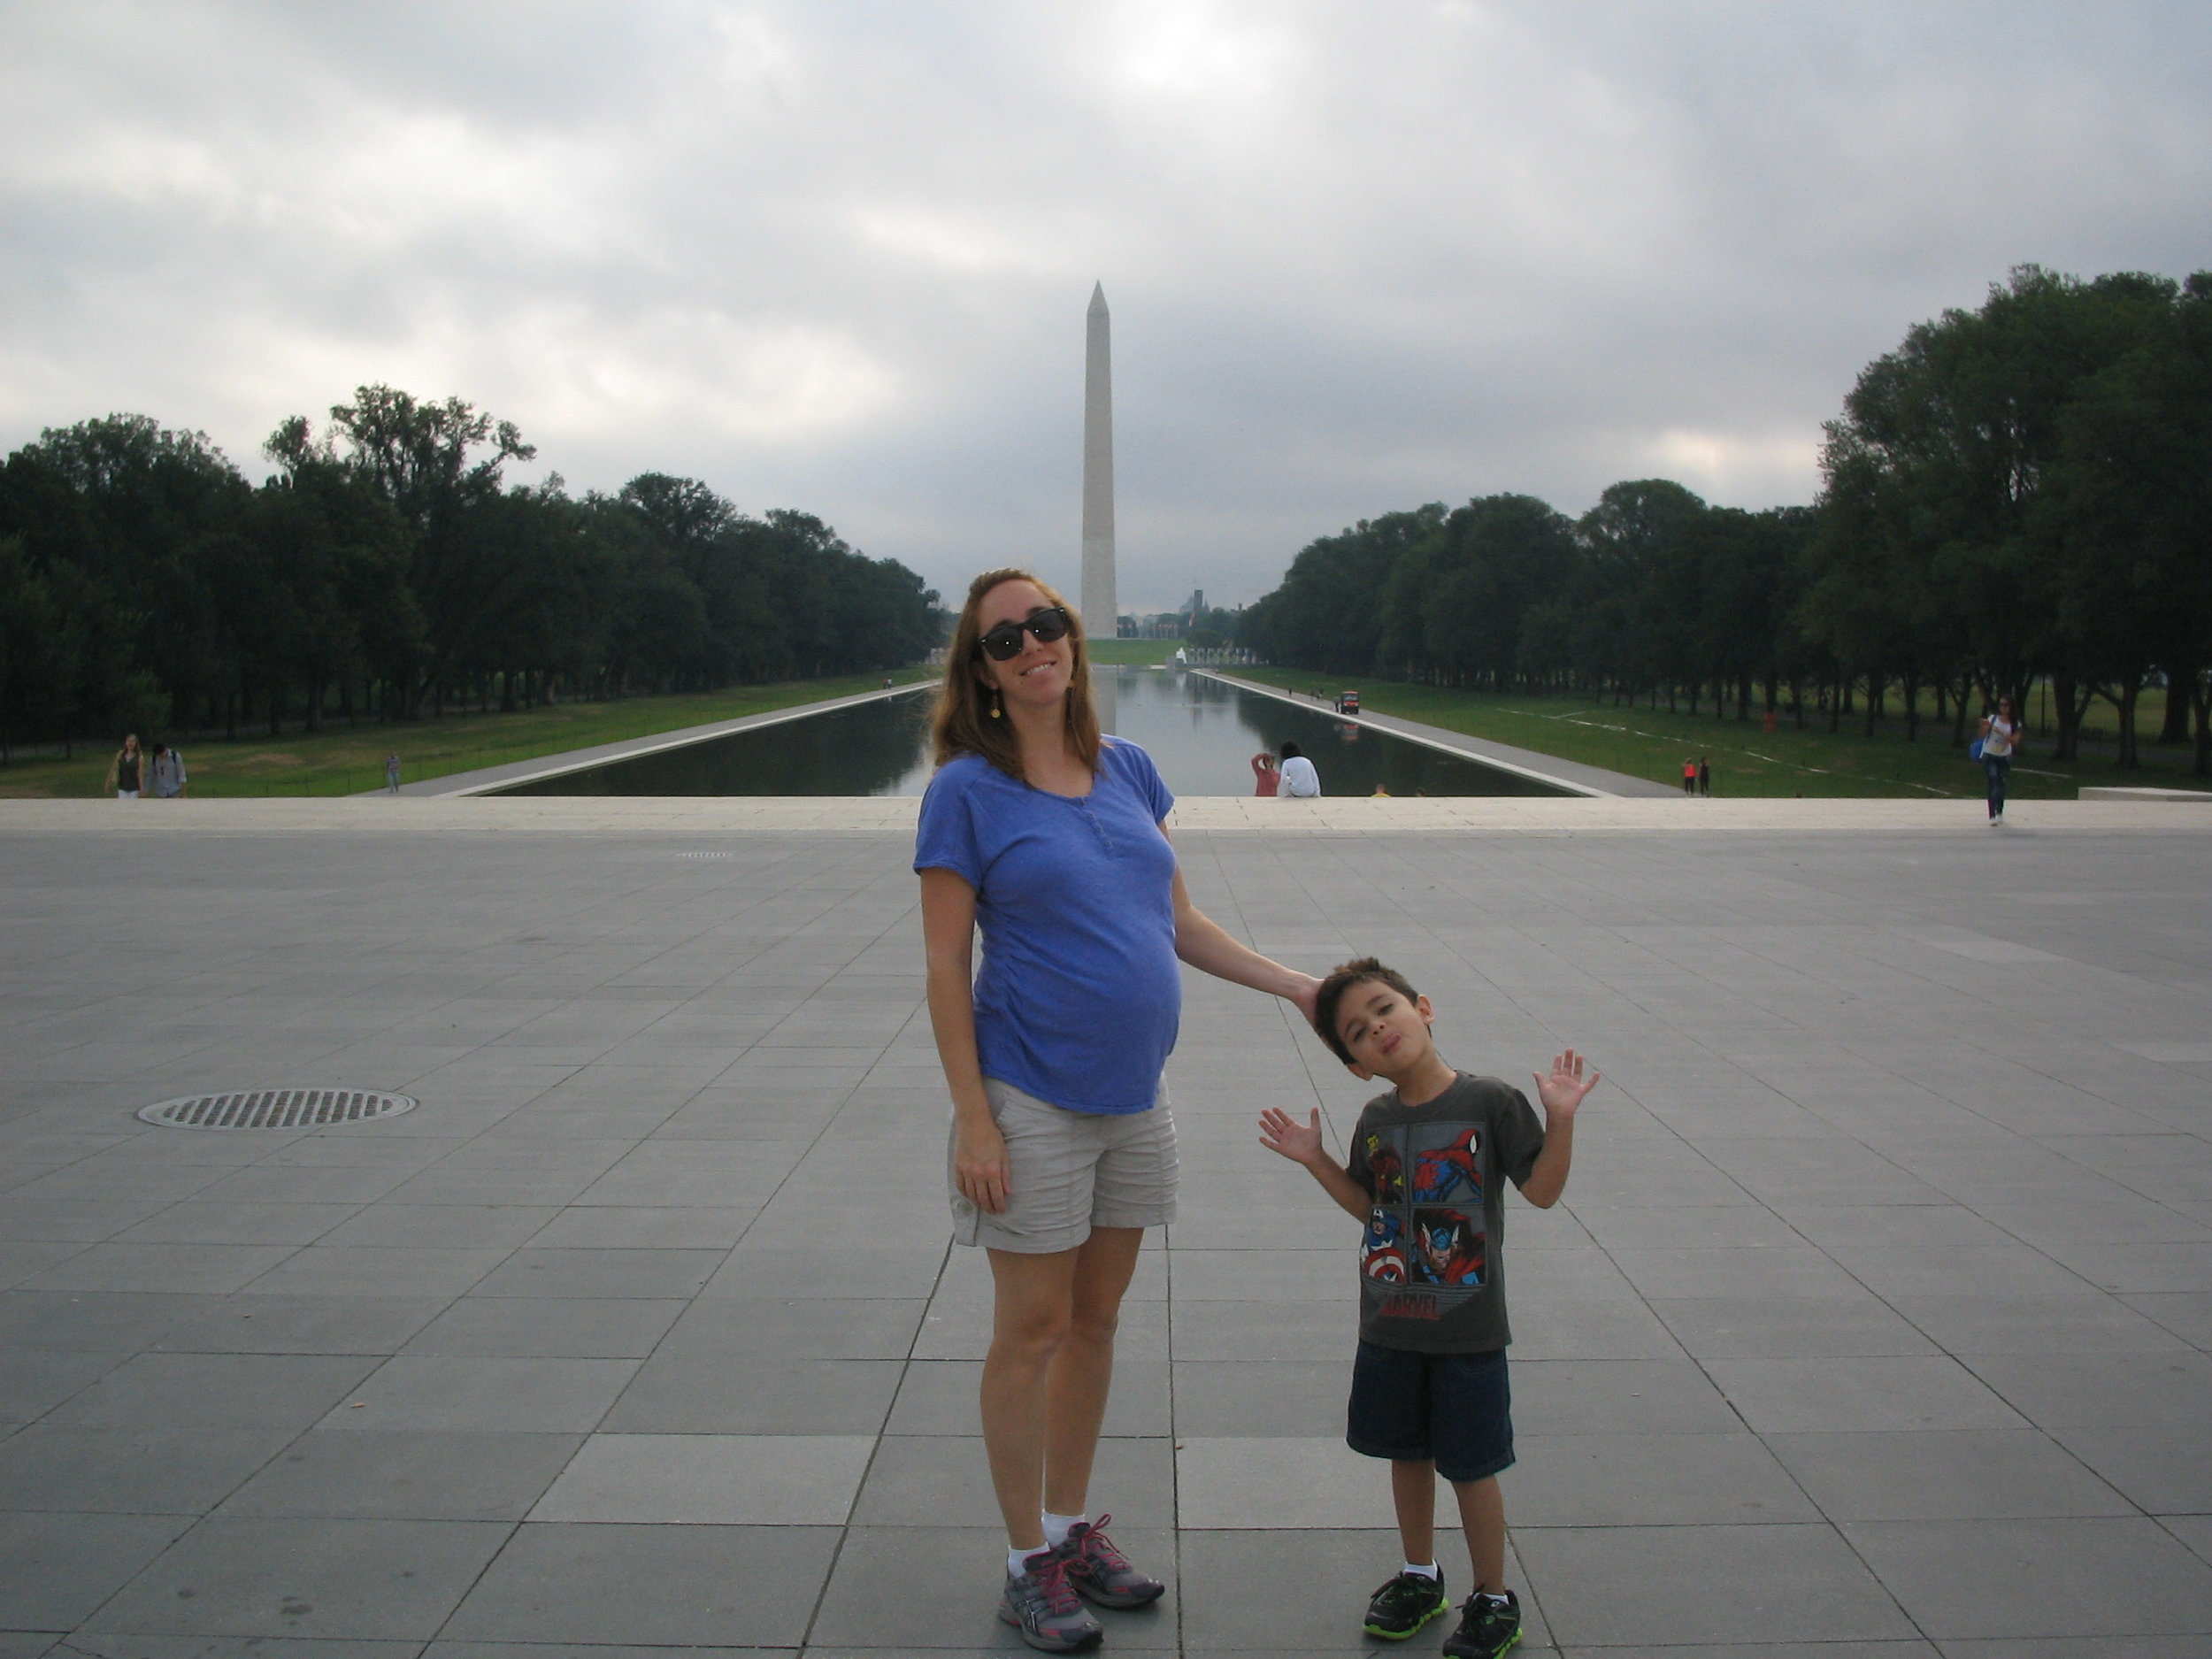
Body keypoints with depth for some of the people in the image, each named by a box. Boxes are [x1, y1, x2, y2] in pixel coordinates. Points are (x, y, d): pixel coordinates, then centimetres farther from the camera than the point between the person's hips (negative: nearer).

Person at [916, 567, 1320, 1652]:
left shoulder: (1127, 768, 7)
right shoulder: (967, 790, -8)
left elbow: (1180, 924, 14)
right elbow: (946, 969, -10)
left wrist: (1293, 985, 9)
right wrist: (972, 1118, -15)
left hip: (1132, 1095, 5)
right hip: (1033, 1098, -5)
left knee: (1095, 1321, 15)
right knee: (1032, 1329, 3)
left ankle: (1073, 1530, 31)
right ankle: (1029, 1567, 18)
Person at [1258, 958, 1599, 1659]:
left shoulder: (1490, 1102, -13)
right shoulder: (1377, 1121, 1)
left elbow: (1543, 1191, -11)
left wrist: (1560, 1119, -23)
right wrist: (1317, 1161, 4)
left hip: (1468, 1331, -5)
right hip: (1390, 1325, 5)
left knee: (1471, 1465, 6)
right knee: (1407, 1454, 18)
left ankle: (1493, 1599, 24)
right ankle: (1420, 1575, 38)